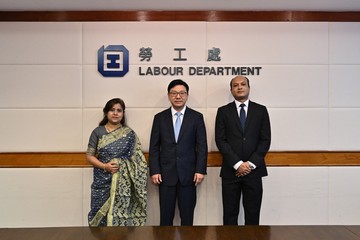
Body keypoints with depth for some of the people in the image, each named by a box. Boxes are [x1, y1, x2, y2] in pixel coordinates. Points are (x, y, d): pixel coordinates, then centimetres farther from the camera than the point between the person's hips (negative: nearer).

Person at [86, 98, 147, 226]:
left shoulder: (129, 134, 3)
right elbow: (89, 155, 3)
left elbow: (137, 159, 4)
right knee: (102, 214, 4)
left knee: (121, 213, 2)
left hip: (123, 183, 0)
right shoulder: (98, 132, 3)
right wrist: (104, 166, -13)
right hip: (103, 181, 0)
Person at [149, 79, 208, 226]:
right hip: (166, 174, 1)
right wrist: (154, 171, -3)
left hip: (188, 174, 0)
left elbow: (202, 146, 1)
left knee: (187, 216, 7)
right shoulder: (160, 117, 6)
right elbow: (154, 147, 5)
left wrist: (200, 170, -7)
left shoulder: (196, 117, 3)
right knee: (166, 216, 7)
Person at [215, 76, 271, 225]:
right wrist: (237, 164, -12)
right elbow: (220, 140, -3)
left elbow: (265, 140, 1)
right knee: (230, 214, 6)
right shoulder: (223, 111, 5)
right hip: (231, 170, 0)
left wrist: (251, 164, -9)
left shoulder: (261, 110, 7)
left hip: (254, 170, 1)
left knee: (252, 215, 7)